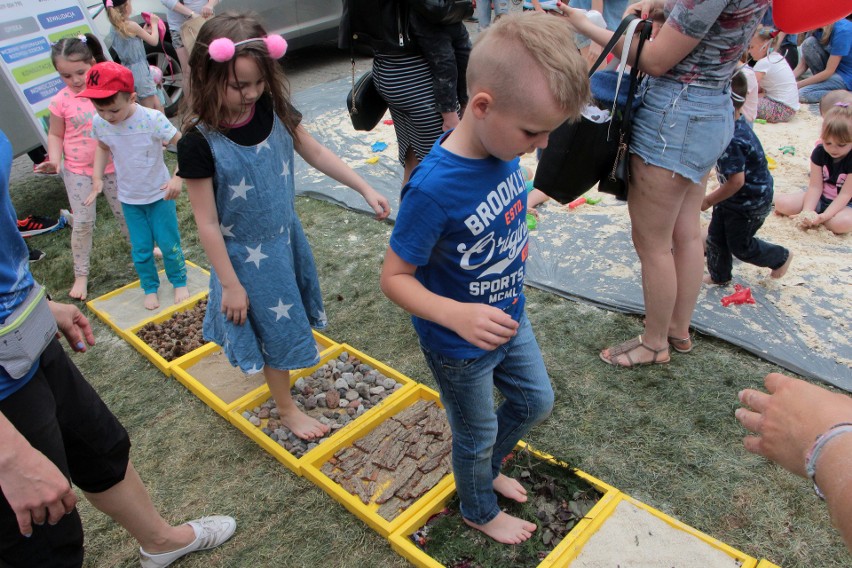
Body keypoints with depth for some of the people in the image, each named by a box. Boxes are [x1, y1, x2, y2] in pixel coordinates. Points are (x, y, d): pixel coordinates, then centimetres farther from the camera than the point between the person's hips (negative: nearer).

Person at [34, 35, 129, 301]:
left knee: (125, 212, 17)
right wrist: (55, 160, -15)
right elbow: (55, 134, 1)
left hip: (112, 166, 1)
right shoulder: (61, 101, -10)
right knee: (83, 223, 2)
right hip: (78, 171, -1)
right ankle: (81, 275, 15)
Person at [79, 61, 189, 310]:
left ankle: (179, 281, 33)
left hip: (159, 194, -3)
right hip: (129, 198, 3)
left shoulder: (152, 119, -25)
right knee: (140, 250, 11)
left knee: (169, 243, 8)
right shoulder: (99, 123, -11)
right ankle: (150, 287, 34)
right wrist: (97, 179, -2)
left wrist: (177, 179, -30)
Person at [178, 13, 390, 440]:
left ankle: (279, 368, 56)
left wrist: (365, 188, 1)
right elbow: (207, 223, -20)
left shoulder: (275, 110, -12)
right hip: (246, 254, -5)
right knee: (275, 328, 9)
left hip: (286, 235, 5)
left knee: (289, 310, 25)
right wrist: (229, 284, -16)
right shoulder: (199, 143, -26)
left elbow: (315, 152, 2)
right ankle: (286, 409, 34)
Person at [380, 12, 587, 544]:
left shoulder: (504, 148, -13)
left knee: (536, 401, 26)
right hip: (461, 347, -7)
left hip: (509, 319, 7)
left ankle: (487, 467, 56)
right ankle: (480, 511, 51)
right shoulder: (433, 189, -36)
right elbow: (395, 277, -27)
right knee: (477, 434, 19)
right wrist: (458, 315, -40)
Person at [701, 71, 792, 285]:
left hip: (751, 203, -9)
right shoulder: (738, 122, -5)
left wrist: (709, 200, -22)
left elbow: (736, 181, -33)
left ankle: (781, 257, 34)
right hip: (736, 196, 9)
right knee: (715, 236, 16)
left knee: (741, 245, 11)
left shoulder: (731, 141, -35)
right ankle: (718, 276, 34)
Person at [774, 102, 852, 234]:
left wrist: (823, 217, -36)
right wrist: (807, 211, -27)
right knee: (781, 202, -18)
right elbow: (815, 187, -12)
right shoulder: (819, 152, -9)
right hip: (819, 198, 2)